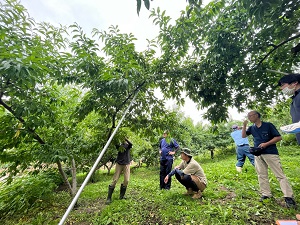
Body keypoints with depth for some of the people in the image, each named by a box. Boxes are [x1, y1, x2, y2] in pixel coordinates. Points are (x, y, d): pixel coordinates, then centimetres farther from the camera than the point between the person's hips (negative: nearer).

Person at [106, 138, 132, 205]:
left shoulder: (128, 145, 1)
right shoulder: (119, 145, 6)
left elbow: (131, 144, -22)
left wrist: (125, 138, -30)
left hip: (126, 164, 0)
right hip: (119, 163, 1)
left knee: (126, 180, -6)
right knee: (114, 180, -2)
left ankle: (121, 196, 14)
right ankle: (109, 198, 9)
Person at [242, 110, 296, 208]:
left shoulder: (268, 125, -6)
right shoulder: (251, 128, 8)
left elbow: (278, 137, -6)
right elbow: (243, 136, 5)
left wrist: (266, 144, -17)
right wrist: (244, 125, -6)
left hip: (271, 153, -5)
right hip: (258, 155, 5)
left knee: (280, 175, -2)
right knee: (262, 175, 9)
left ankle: (289, 197, 6)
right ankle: (266, 194, 19)